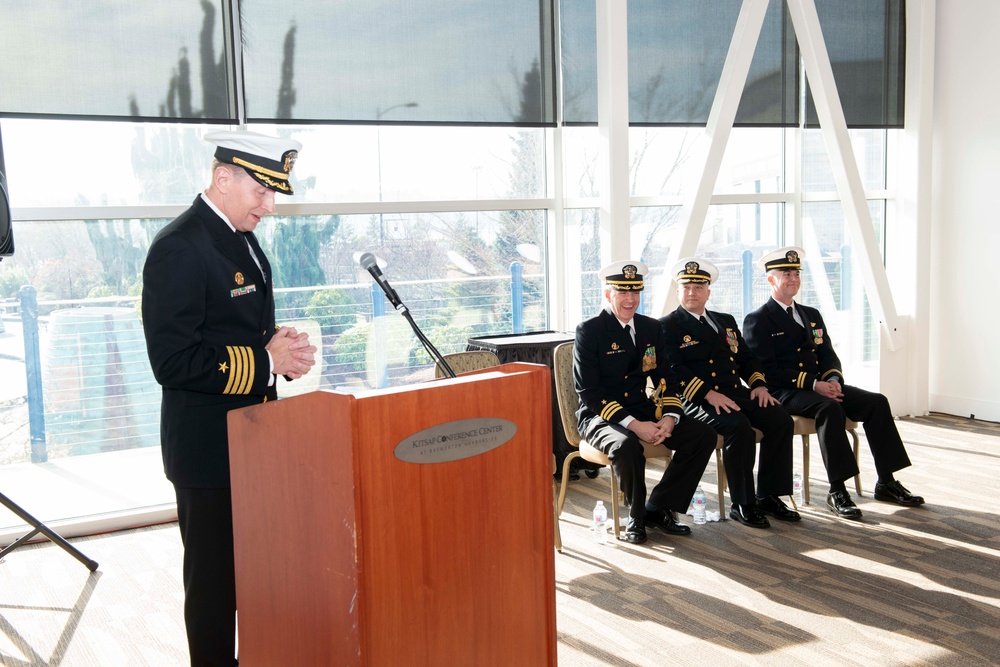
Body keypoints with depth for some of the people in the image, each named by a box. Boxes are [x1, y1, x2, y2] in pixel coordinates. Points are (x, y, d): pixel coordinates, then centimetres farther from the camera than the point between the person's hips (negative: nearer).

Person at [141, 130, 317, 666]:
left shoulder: (242, 240, 11)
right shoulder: (180, 248, -19)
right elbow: (172, 361, -24)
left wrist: (283, 348, 1)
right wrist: (265, 360, -22)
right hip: (210, 446, -9)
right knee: (215, 577, 5)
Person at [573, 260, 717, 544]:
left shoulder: (651, 328, 11)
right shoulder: (589, 331, -8)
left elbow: (666, 379, 11)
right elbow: (589, 392, -15)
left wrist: (669, 418, -11)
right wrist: (633, 424, -24)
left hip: (644, 411, 6)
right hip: (600, 416, -6)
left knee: (704, 435, -12)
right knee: (627, 446, -38)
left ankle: (658, 508, 0)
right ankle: (636, 516, -8)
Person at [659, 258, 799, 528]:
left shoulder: (726, 321, 23)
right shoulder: (668, 326, 1)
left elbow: (746, 358, 21)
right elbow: (674, 369, -11)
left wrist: (758, 384, 1)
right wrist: (708, 393, -22)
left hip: (736, 394, 7)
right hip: (697, 400, -6)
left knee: (781, 420, -15)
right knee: (739, 427, -32)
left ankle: (768, 496, -5)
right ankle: (742, 504, -18)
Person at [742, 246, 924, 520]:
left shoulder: (812, 315, 21)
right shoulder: (757, 320, -3)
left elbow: (828, 355, 18)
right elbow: (767, 370, -12)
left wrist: (833, 379, -6)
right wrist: (812, 384, -19)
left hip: (820, 386, 7)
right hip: (783, 393, -7)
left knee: (876, 402, -12)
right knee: (829, 407, -34)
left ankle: (886, 482, -7)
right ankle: (836, 491, -30)